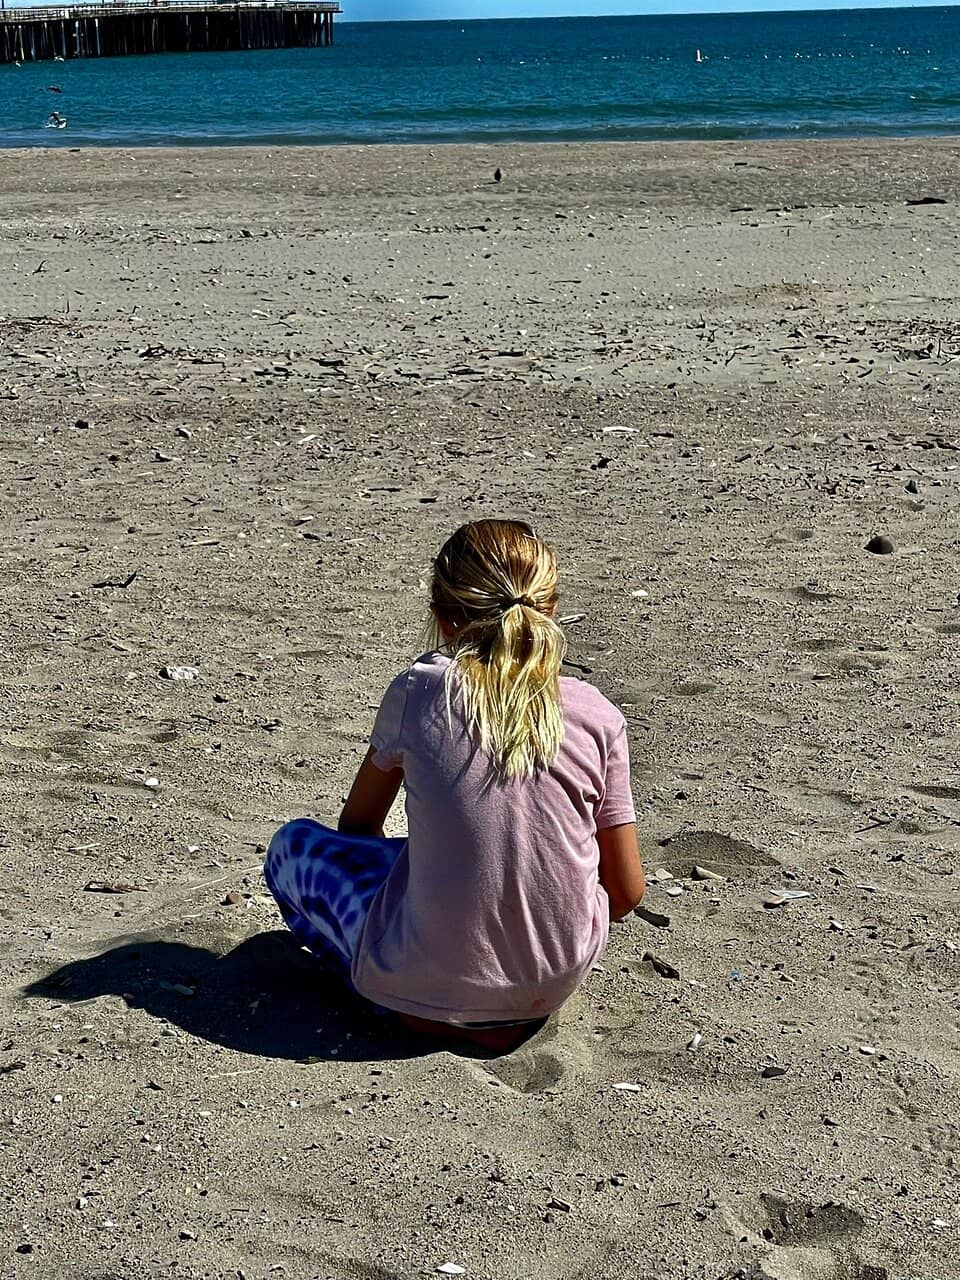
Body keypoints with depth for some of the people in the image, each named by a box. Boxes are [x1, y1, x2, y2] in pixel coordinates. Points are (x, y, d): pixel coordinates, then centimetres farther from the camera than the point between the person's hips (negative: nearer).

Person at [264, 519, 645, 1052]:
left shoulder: (418, 691, -8)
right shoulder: (597, 714, -4)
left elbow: (357, 824, 8)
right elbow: (627, 891, 1)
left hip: (431, 982, -5)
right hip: (561, 980, 5)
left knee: (295, 844, 20)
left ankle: (429, 1011, 5)